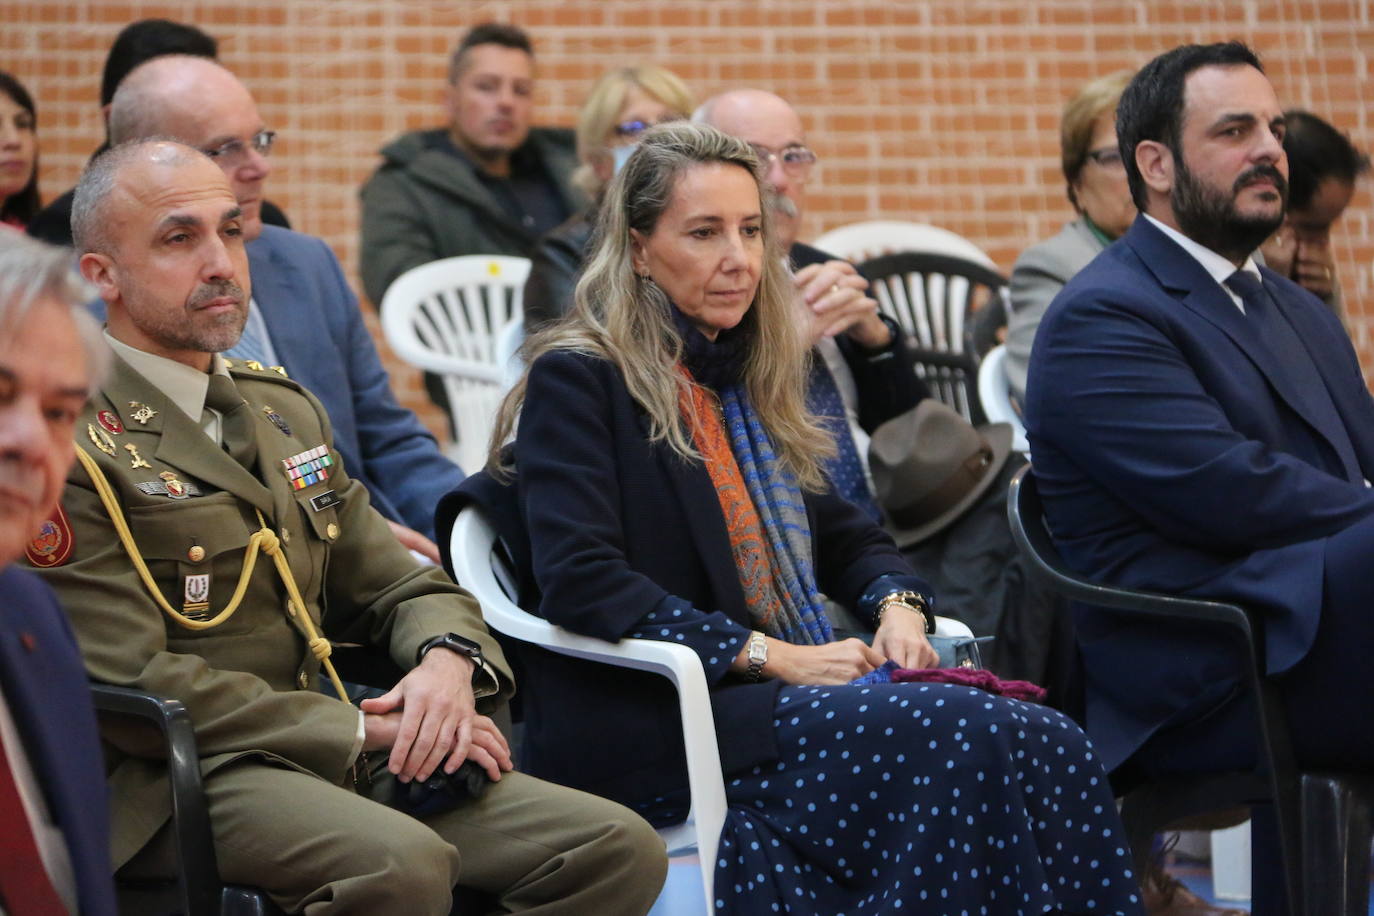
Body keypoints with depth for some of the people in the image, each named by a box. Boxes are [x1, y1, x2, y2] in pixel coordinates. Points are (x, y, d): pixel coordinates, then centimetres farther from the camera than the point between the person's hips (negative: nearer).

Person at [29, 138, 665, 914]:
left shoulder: (286, 411, 20)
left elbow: (405, 588, 20)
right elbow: (137, 681, -13)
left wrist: (449, 659, -5)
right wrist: (363, 729, -14)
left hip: (325, 758, 8)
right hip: (170, 786, -7)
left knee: (621, 850, -11)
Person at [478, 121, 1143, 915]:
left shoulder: (749, 383, 22)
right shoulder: (576, 379, -2)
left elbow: (844, 533, 28)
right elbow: (579, 581, -15)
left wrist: (898, 605, 3)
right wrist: (768, 655, -17)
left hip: (787, 699, 7)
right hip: (651, 723, -7)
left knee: (1048, 749, -20)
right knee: (956, 736, -30)